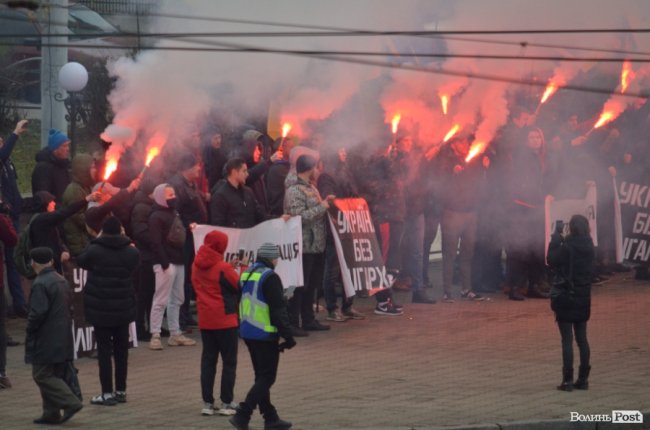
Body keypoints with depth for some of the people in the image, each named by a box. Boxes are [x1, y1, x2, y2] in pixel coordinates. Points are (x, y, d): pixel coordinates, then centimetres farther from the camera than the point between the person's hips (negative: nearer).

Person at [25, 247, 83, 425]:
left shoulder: (40, 284, -18)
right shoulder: (62, 281, 11)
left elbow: (38, 312, -22)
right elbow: (68, 308, 17)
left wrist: (30, 329, -8)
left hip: (45, 340, -9)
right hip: (62, 340, 9)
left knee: (42, 375, -4)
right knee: (53, 375, 14)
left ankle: (71, 403, -13)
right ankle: (51, 414, 15)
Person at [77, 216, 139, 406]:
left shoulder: (95, 250, -14)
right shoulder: (131, 252, -5)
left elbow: (81, 261, 4)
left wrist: (96, 240, 11)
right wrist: (125, 241, 13)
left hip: (100, 308, -3)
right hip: (123, 307, 3)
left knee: (104, 349, 1)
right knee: (121, 349, 14)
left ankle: (107, 393, -1)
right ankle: (121, 391, 18)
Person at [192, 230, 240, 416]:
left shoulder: (196, 266, 3)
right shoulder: (223, 268, -16)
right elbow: (240, 286, -10)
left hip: (205, 320, 6)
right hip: (225, 320, -6)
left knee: (208, 360, 10)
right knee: (229, 361, 3)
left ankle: (207, 403, 9)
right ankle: (226, 403, 1)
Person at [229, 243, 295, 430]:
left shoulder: (246, 274, 11)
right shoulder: (270, 278, -16)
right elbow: (279, 310, -18)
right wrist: (288, 336, -14)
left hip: (247, 332, 9)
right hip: (265, 335, -9)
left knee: (261, 376, 15)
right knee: (267, 377, -4)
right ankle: (242, 415, -13)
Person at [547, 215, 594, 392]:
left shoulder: (567, 247, -17)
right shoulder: (588, 247, 4)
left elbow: (552, 260, -10)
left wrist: (555, 238, -3)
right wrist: (560, 240, 11)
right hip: (583, 298, 6)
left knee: (567, 339, -4)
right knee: (582, 338, 12)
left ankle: (568, 380, -5)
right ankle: (583, 379, 14)